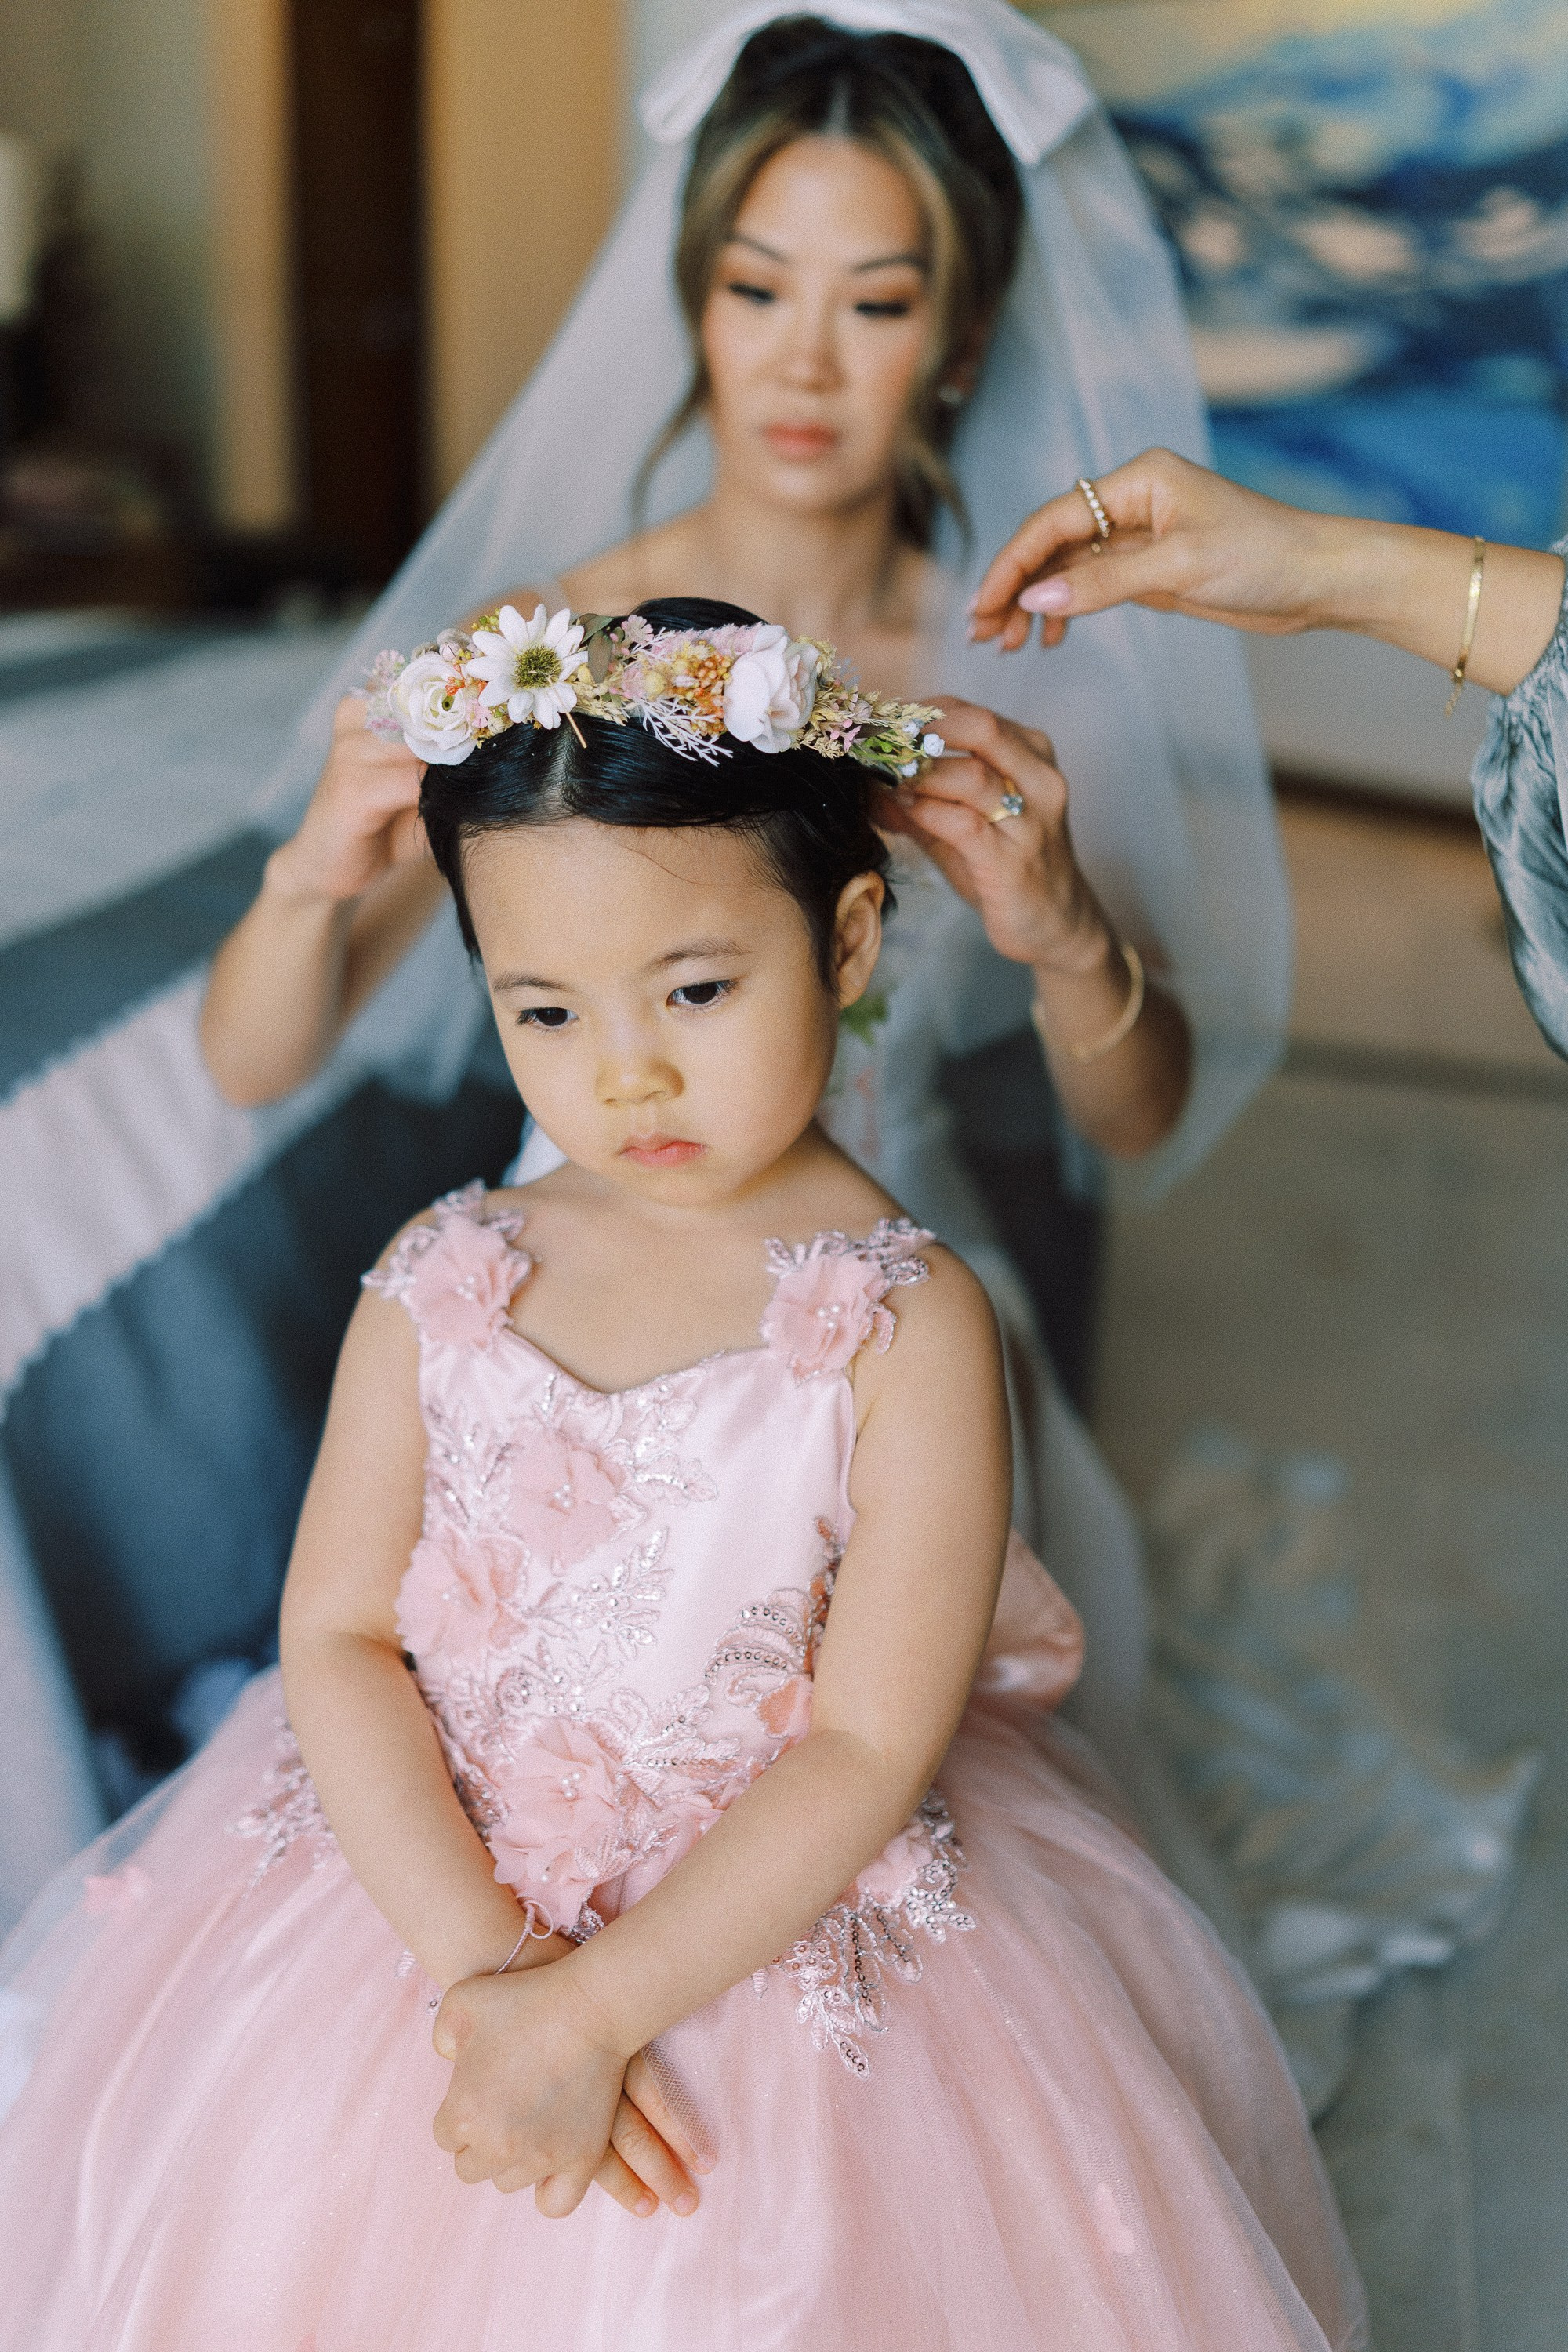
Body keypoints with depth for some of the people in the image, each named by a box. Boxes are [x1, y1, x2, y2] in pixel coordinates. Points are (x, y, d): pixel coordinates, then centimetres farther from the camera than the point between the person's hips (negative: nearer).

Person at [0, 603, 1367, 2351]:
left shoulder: (904, 1324, -14)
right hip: (424, 1882, 3)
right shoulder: (441, 1281, -4)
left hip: (772, 1926, -3)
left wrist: (595, 2012, -21)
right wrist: (480, 1964, -17)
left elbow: (867, 1751, -16)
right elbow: (335, 1636, -6)